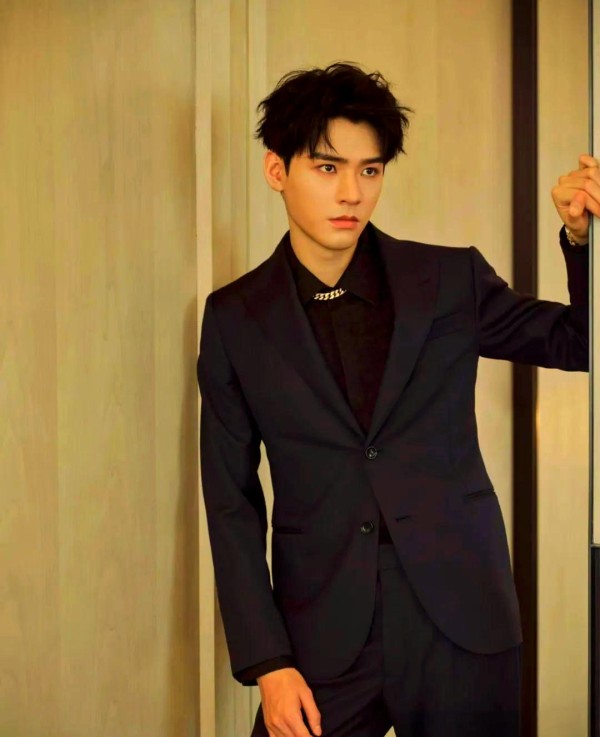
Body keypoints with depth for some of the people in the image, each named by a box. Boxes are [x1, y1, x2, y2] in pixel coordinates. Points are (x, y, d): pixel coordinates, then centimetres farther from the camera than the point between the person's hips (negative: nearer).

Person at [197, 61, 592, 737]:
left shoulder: (452, 281, 2)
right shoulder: (235, 318, 2)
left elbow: (578, 342, 12)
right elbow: (232, 500, 2)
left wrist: (580, 236, -7)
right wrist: (266, 663, -5)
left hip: (462, 629, 1)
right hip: (323, 644, 0)